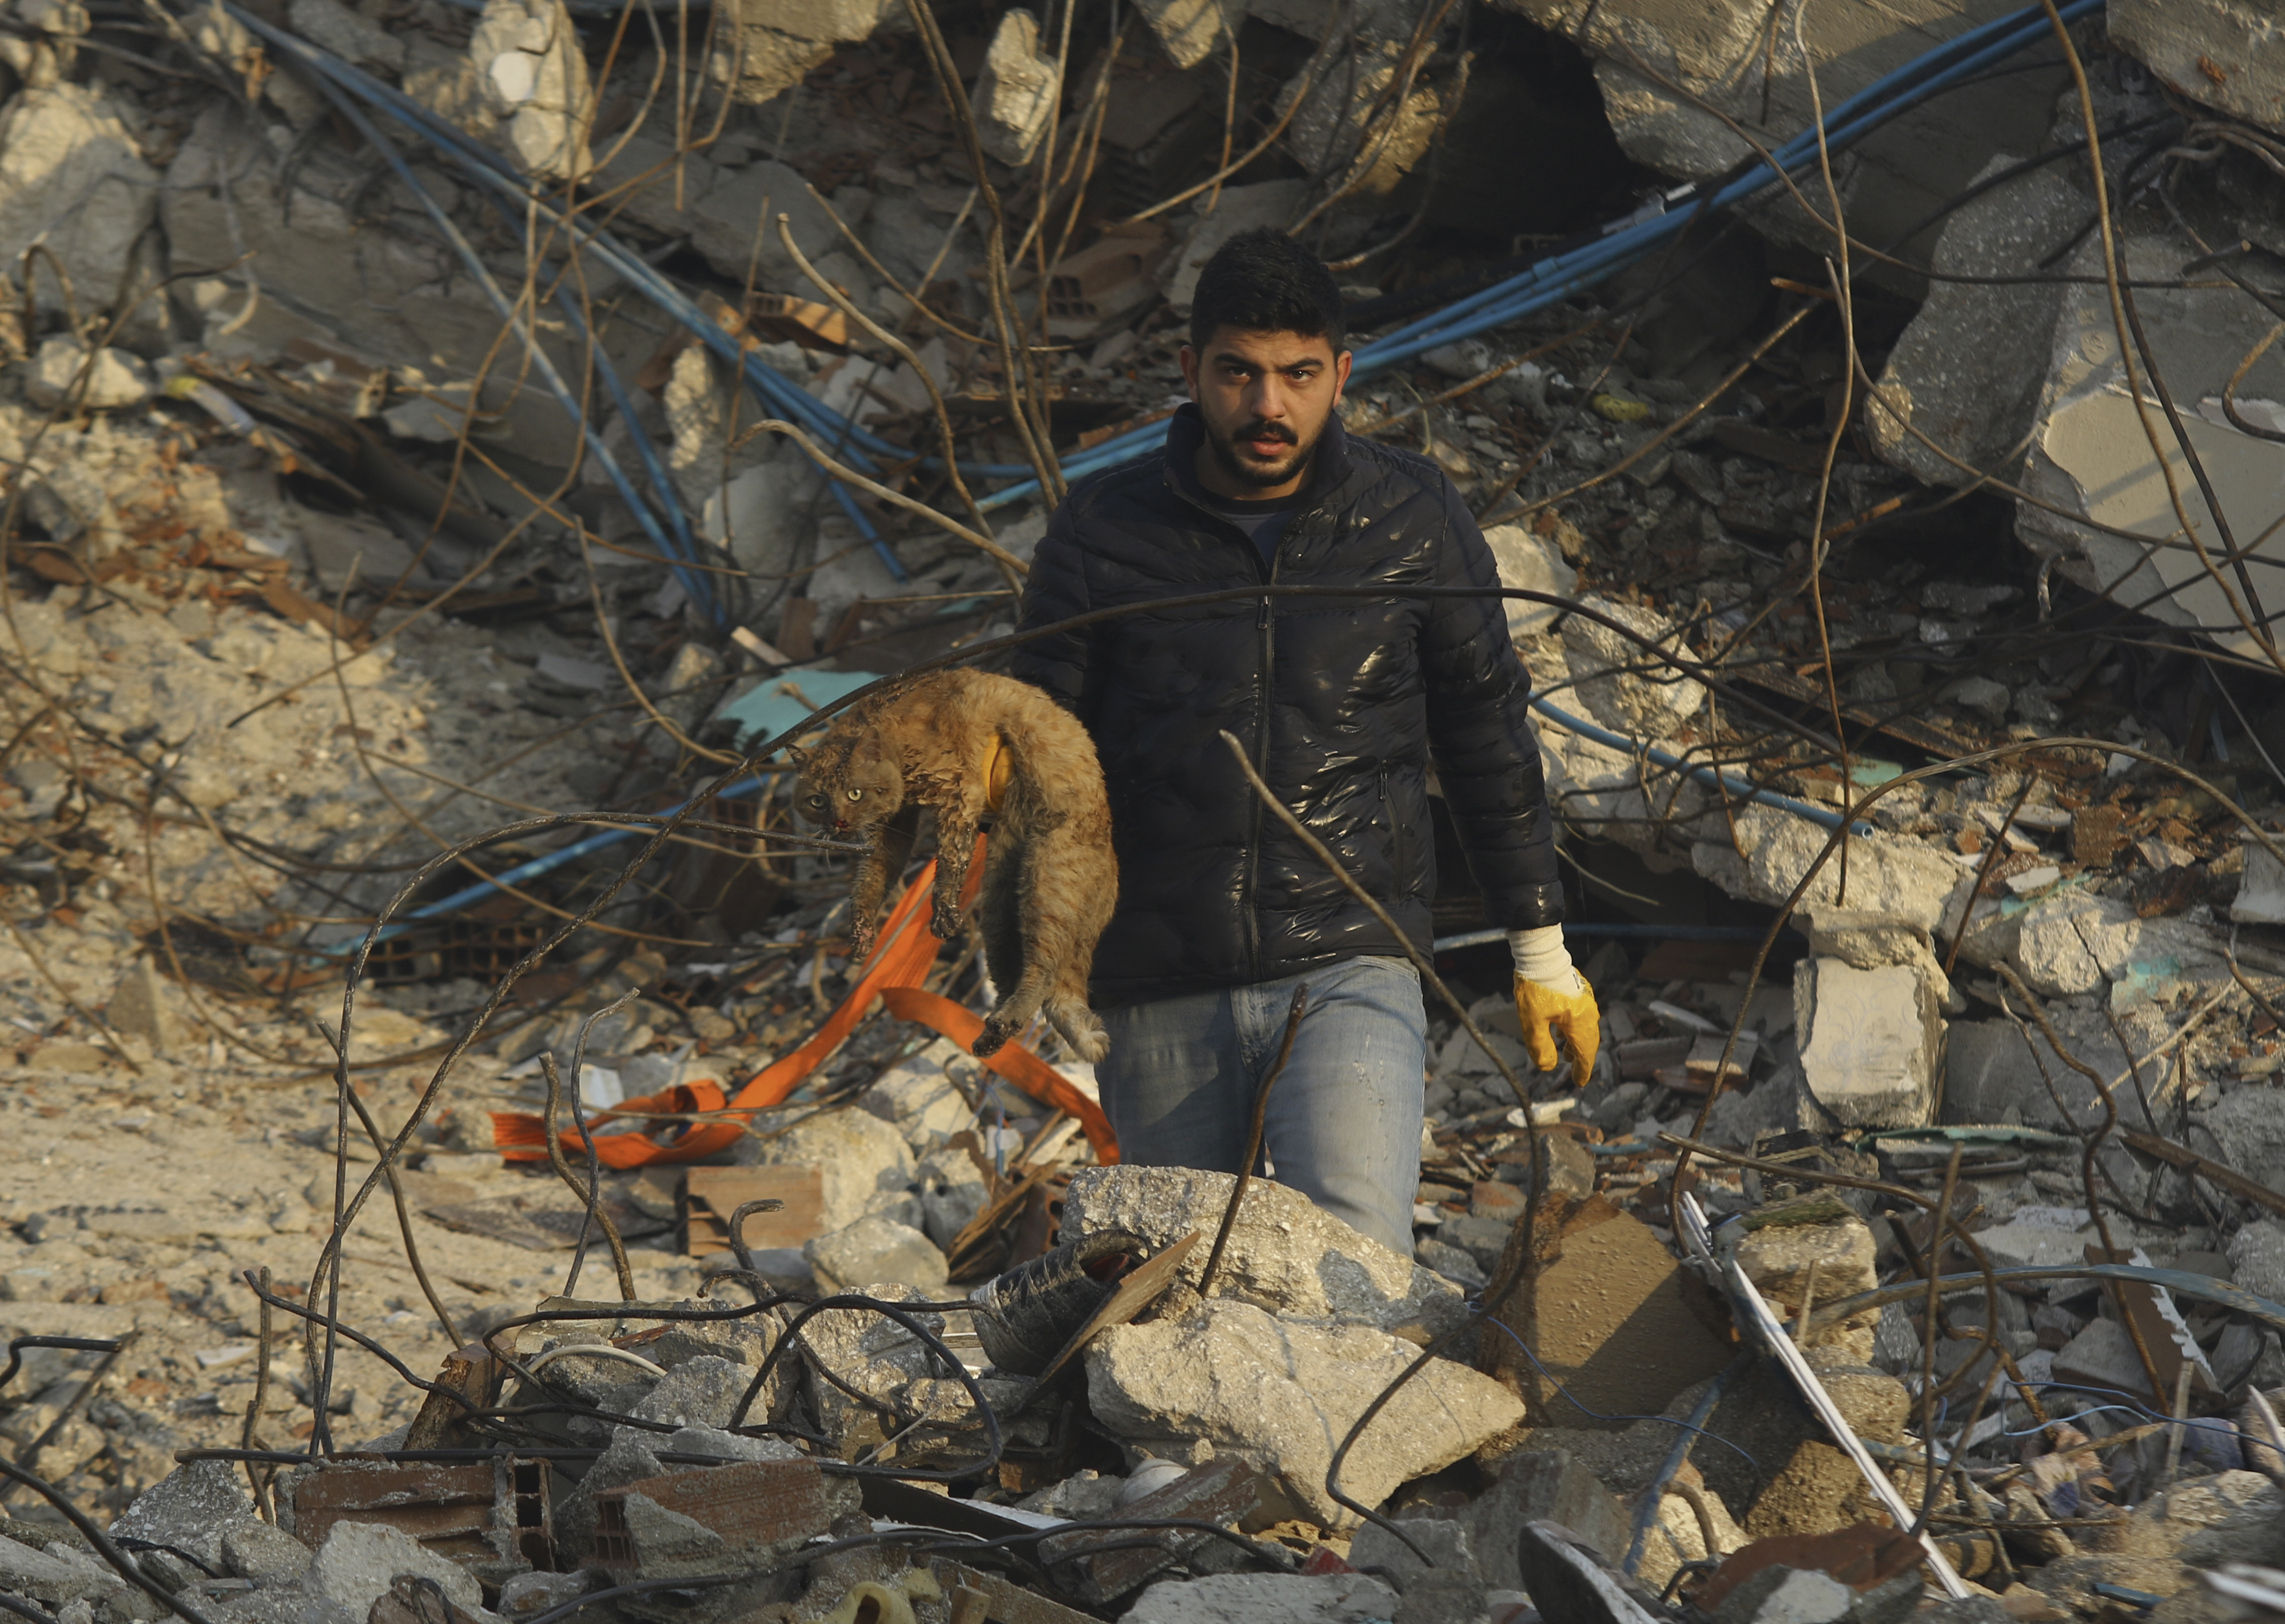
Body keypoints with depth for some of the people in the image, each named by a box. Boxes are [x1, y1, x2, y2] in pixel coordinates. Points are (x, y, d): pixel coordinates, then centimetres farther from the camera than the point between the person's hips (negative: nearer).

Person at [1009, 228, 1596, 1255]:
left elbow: (1487, 733, 14)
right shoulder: (1104, 533, 2)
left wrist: (1540, 951, 17)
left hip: (1350, 973, -1)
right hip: (1161, 996, 1)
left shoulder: (1413, 519, 5)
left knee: (1352, 1247, -23)